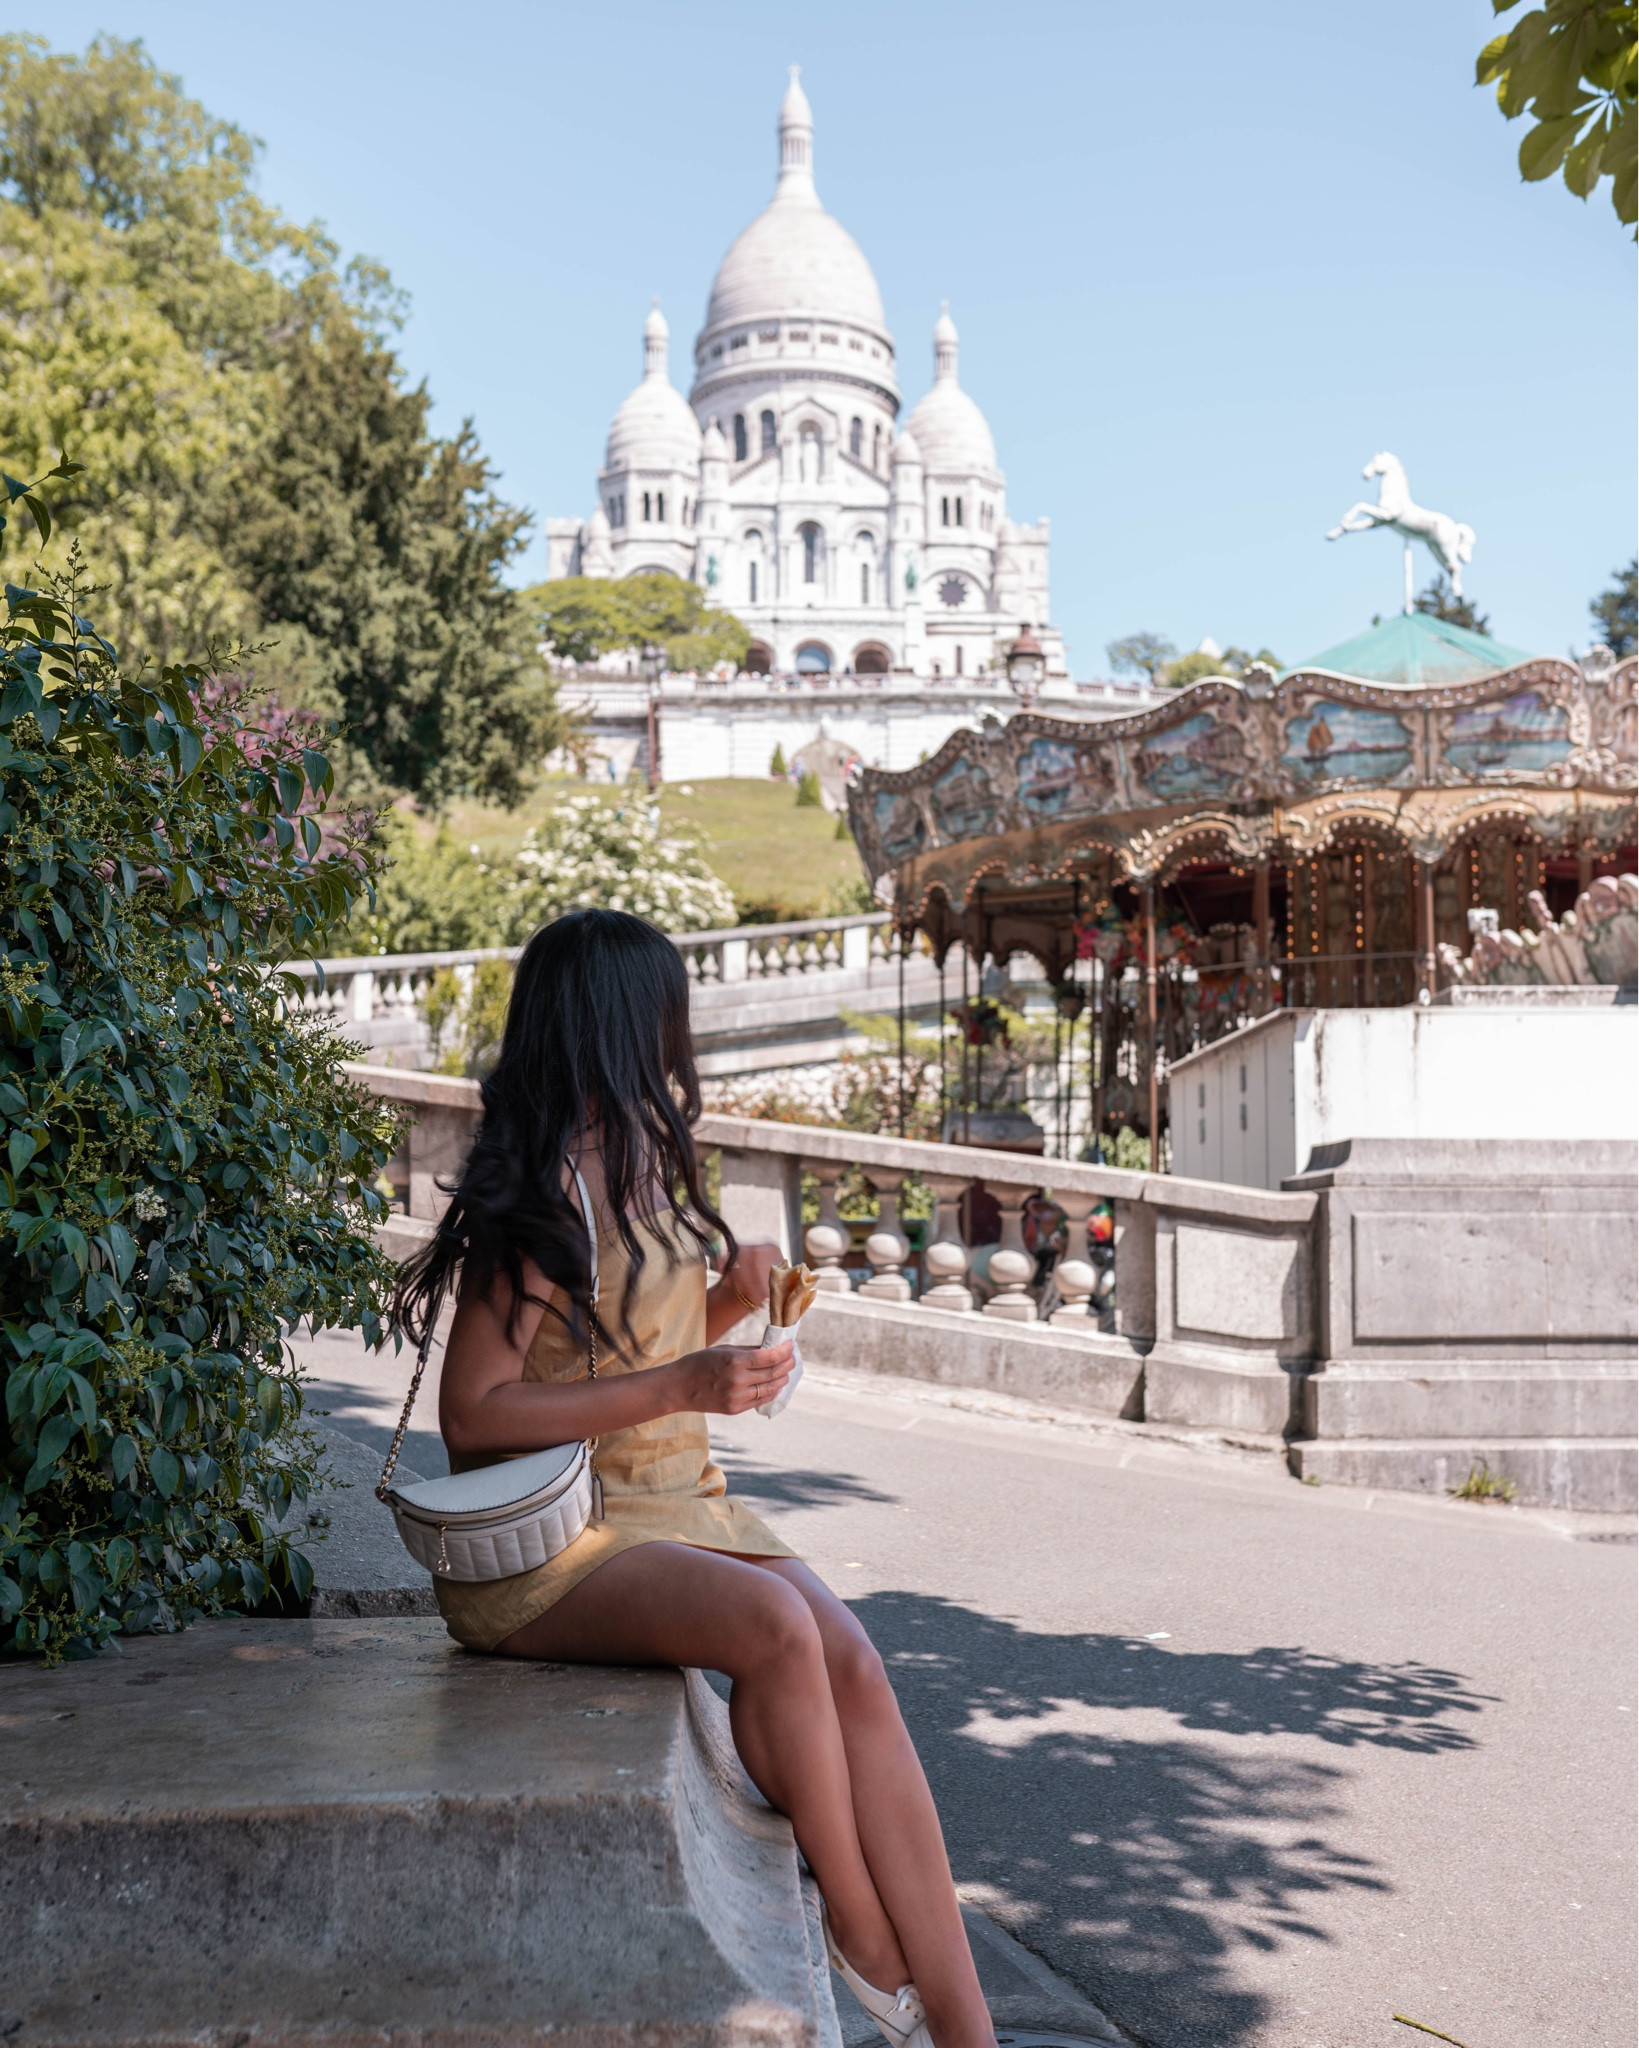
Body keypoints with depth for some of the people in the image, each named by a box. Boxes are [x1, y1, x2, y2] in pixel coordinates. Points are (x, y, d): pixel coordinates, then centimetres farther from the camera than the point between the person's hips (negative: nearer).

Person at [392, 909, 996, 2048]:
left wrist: (730, 1302, 6)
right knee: (775, 1623, -32)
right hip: (550, 1543, -7)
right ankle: (867, 1950, -12)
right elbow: (472, 1416, -17)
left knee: (850, 1662, -20)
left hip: (677, 1503, 7)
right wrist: (680, 1387, -21)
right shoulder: (540, 1200, -12)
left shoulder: (640, 1163, 15)